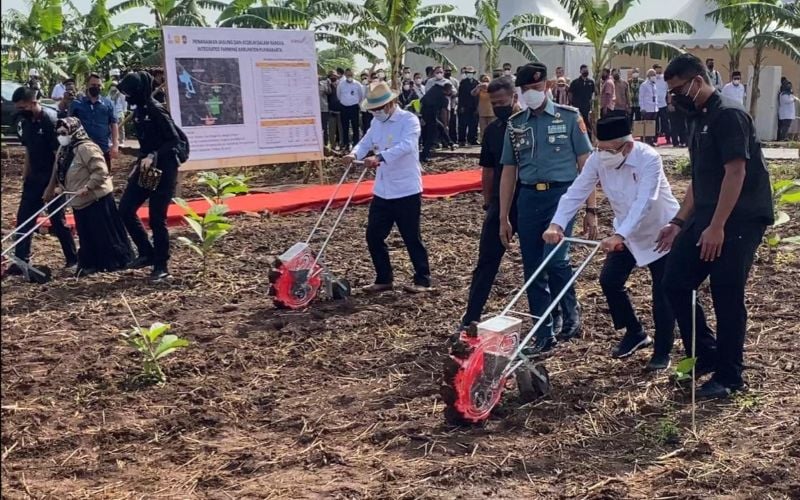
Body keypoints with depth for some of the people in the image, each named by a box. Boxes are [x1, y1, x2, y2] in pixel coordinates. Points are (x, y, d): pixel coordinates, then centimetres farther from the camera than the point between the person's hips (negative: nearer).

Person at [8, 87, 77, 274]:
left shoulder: (51, 120, -18)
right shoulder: (27, 122, 5)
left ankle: (73, 258, 15)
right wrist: (25, 178, 13)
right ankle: (21, 260, 9)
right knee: (23, 219, 4)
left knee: (58, 220, 2)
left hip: (51, 179, -7)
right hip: (34, 178, 7)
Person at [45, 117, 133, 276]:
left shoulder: (86, 148, -19)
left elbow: (101, 171, -24)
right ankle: (90, 264, 19)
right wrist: (60, 187, 8)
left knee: (105, 232, -2)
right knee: (85, 236, 12)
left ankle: (119, 260, 8)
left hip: (96, 199, -9)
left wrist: (88, 187, -26)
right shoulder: (63, 150, 11)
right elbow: (59, 173, 23)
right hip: (79, 202, 9)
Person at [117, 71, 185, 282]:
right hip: (146, 169, 9)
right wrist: (140, 163, 17)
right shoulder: (139, 111, 10)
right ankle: (147, 253, 18)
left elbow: (175, 141, -19)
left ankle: (161, 267, 10)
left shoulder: (156, 110, -16)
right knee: (125, 210, 4)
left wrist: (153, 156, -27)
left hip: (163, 170, -9)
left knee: (157, 219, -4)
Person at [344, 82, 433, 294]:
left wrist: (380, 157, -42)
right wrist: (354, 154, -18)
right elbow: (366, 142, 5)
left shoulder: (409, 120, -13)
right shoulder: (377, 122, 11)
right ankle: (384, 279, 21)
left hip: (406, 191, -7)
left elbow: (406, 146, -29)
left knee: (412, 238, 1)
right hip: (382, 191, 7)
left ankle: (423, 280, 16)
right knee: (373, 236, 7)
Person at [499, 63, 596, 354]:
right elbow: (508, 172, 14)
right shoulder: (515, 124, 11)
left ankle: (571, 315, 7)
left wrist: (591, 209, -5)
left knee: (554, 260, -19)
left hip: (561, 194, -4)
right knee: (532, 270, 4)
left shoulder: (569, 117, 1)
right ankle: (544, 335, 14)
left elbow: (585, 164, 0)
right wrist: (503, 218, 11)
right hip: (529, 198, 4)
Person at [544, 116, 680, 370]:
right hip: (626, 233, 6)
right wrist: (557, 224, -36)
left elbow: (644, 202, -41)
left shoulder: (648, 159, -31)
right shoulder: (598, 159, -15)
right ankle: (635, 333, 21)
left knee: (662, 292, -4)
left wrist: (619, 235, -53)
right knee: (609, 280, 0)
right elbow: (576, 192, -20)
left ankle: (662, 352, 10)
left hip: (661, 232, -5)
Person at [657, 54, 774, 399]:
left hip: (738, 221, -9)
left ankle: (729, 377, 10)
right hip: (706, 219, 9)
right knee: (675, 283, 7)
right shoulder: (698, 121, 16)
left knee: (727, 297, -3)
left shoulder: (729, 115, -13)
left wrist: (717, 227, -23)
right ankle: (705, 357, 21)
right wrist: (679, 222, 18)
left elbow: (735, 173, -20)